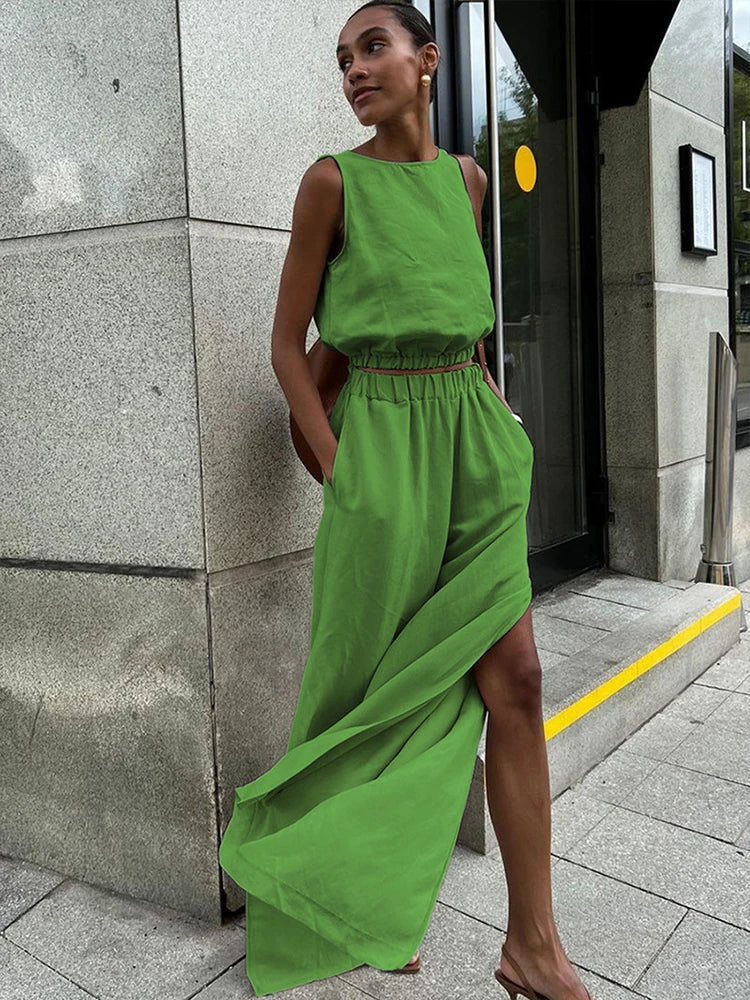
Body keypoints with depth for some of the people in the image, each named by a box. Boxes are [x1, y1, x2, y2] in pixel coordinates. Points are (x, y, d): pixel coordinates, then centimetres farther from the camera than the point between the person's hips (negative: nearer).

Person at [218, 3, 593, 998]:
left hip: (477, 440, 4)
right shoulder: (333, 179, 0)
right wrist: (337, 467, -9)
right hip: (383, 438, -4)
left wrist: (499, 421, 16)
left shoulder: (466, 176, 14)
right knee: (383, 678, 6)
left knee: (514, 682, -1)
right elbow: (287, 344, -1)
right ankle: (362, 900, 31)